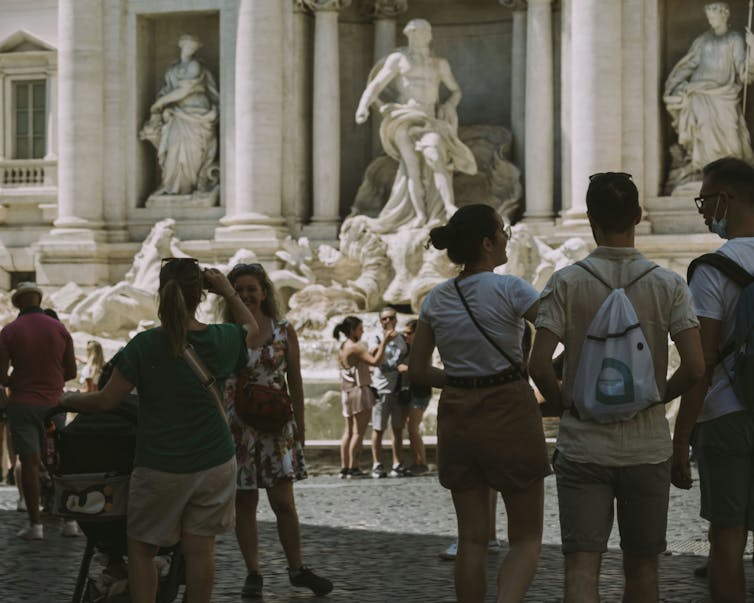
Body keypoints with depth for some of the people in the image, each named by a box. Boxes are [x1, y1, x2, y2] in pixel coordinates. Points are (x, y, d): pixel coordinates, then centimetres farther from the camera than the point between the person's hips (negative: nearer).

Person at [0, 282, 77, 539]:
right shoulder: (59, 329, 2)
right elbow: (71, 371, 6)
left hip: (23, 403, -2)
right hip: (54, 402, 2)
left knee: (30, 462, 0)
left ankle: (35, 524, -1)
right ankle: (69, 520, 10)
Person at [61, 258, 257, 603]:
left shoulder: (144, 345, -16)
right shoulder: (221, 340, -6)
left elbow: (106, 401, -9)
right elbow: (251, 328, 19)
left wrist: (68, 401, 8)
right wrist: (228, 292, 19)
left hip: (160, 467, -3)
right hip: (214, 461, 3)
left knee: (141, 548, 11)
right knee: (199, 547, 9)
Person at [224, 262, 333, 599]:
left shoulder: (283, 331, 1)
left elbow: (295, 381, 6)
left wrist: (300, 426, 5)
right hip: (238, 427, 0)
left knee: (283, 502, -2)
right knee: (245, 503, 4)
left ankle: (297, 569, 13)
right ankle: (253, 574, 13)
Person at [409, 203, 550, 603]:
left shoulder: (436, 300, 5)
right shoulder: (508, 289, -12)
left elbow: (417, 371, 9)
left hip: (456, 416, 5)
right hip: (509, 413, -5)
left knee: (472, 539, 12)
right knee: (526, 538, 3)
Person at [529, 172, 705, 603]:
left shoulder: (566, 283, -5)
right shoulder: (668, 285, -3)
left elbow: (540, 366, -11)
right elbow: (695, 368, -10)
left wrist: (564, 402, 8)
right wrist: (658, 397, 8)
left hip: (583, 443, -1)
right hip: (648, 446, 1)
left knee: (582, 566, -4)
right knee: (642, 567, 14)